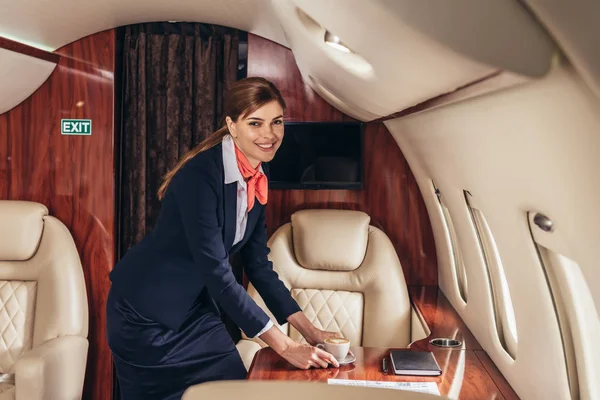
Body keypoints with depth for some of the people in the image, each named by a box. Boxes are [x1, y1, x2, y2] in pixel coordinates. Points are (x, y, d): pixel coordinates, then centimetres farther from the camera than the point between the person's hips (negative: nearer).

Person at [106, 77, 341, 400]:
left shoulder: (258, 179, -3)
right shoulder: (201, 175, -27)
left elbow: (258, 265, 2)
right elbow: (216, 271, -29)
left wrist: (309, 331, -3)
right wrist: (285, 347, -28)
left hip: (197, 308, 7)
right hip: (146, 310, -6)